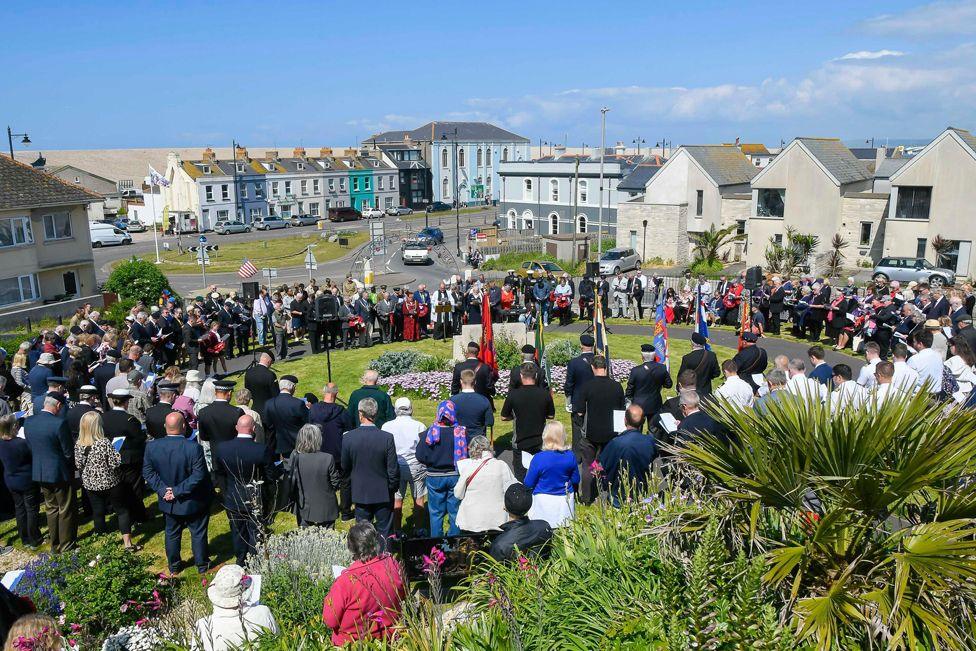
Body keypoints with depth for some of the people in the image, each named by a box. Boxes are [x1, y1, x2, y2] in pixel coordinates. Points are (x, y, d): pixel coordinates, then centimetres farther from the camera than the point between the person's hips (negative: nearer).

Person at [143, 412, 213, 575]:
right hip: (193, 502, -3)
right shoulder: (193, 448, -27)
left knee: (172, 534, 23)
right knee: (198, 534, 17)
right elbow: (199, 476, -26)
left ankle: (173, 566, 38)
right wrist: (178, 490, -17)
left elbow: (148, 472, -6)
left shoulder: (152, 446, -14)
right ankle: (202, 564, 32)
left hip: (168, 501, 4)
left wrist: (163, 489, -8)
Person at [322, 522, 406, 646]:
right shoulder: (393, 565, -16)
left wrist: (328, 599, -1)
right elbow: (403, 595, 4)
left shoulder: (346, 580, -27)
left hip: (352, 642, -5)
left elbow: (330, 621, -17)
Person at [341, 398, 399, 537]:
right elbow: (393, 470, -12)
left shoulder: (348, 437, -13)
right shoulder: (387, 438, -18)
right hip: (383, 493, -1)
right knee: (385, 533, 12)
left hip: (360, 493, 2)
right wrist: (393, 488, 5)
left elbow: (345, 468, 0)